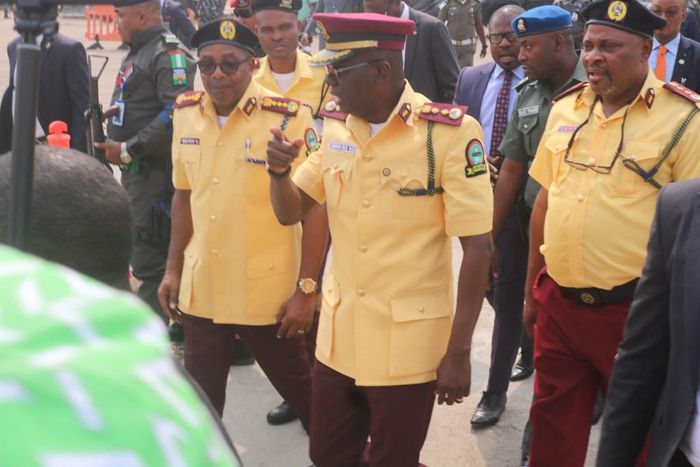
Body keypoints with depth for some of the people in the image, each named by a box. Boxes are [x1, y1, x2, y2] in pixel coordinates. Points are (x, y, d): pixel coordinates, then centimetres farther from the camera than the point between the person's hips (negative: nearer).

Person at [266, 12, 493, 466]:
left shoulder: (450, 132, -16)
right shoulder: (336, 127, 3)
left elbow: (477, 246, -15)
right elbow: (291, 212, 11)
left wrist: (458, 352, -17)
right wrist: (279, 170, -12)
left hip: (408, 345, -5)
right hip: (338, 335, 6)